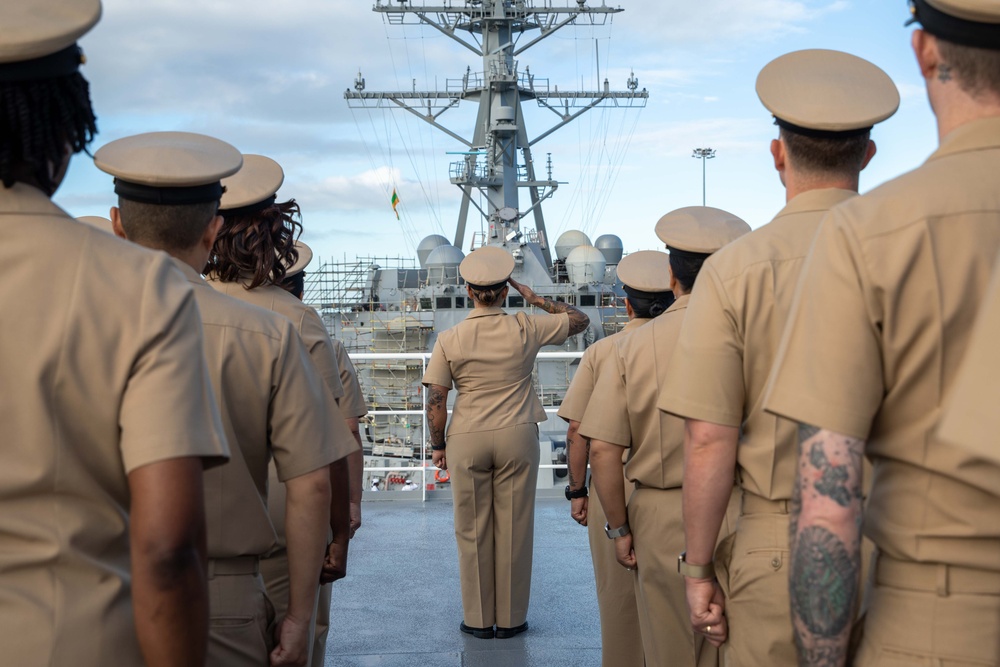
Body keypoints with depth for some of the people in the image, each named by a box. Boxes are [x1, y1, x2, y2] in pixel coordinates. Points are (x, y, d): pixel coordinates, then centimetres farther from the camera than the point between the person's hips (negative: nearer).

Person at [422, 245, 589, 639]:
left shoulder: (449, 340, -4)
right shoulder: (525, 329, -4)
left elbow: (436, 401, -5)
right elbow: (579, 320, 10)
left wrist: (438, 446, 7)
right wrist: (533, 298, 9)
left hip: (467, 439, 0)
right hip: (517, 436, 0)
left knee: (473, 532, 10)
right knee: (514, 530, 8)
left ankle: (479, 620, 17)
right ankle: (510, 620, 16)